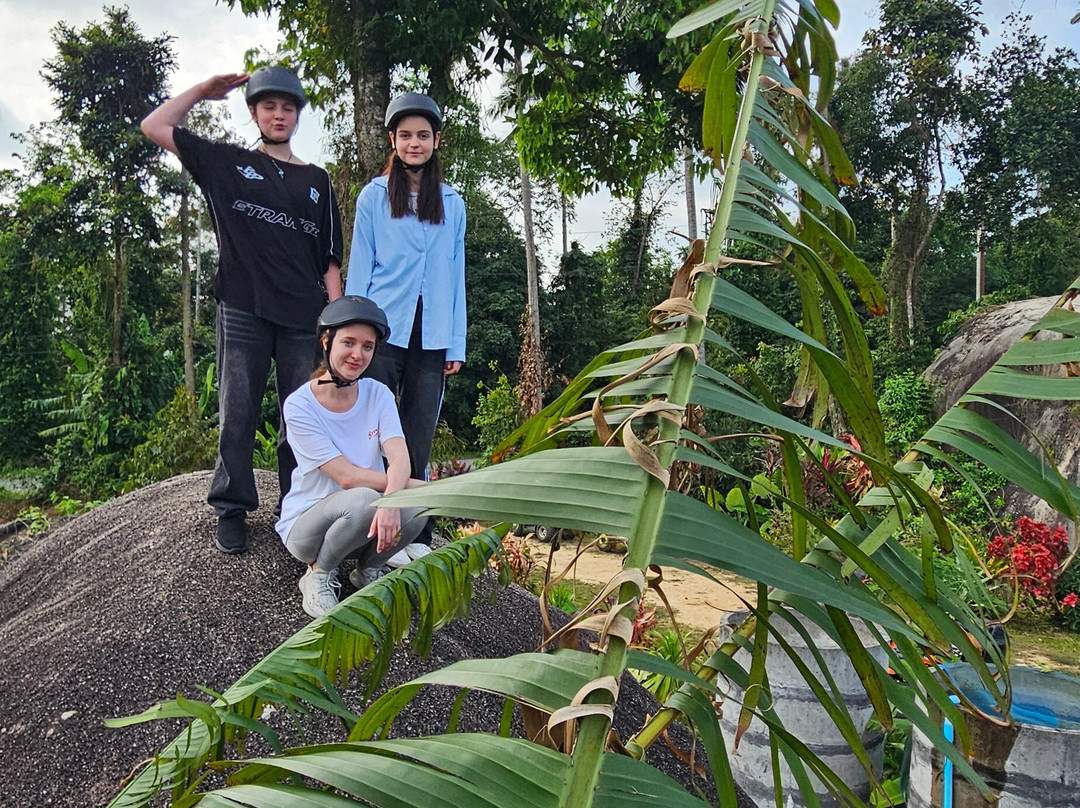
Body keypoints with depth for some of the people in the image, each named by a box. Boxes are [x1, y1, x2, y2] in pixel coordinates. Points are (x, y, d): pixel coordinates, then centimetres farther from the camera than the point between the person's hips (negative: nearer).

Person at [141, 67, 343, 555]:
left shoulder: (317, 182, 17)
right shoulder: (228, 164, 14)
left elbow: (330, 261, 13)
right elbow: (154, 127, 10)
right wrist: (203, 90, 14)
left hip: (304, 319, 1)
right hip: (243, 313, -1)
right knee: (237, 416, 1)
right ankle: (231, 511, 11)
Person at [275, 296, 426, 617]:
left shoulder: (378, 394, -4)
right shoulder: (300, 405, -16)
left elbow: (400, 460, -19)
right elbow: (346, 476, -21)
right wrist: (418, 485, -25)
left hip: (369, 520, 4)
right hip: (306, 523, -3)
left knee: (416, 507, -28)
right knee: (363, 501, -35)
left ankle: (367, 570, 3)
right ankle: (318, 576, -6)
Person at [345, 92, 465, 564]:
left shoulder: (452, 203, 14)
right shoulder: (374, 197, 6)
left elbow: (455, 276, 13)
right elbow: (359, 270, 4)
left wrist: (457, 344, 7)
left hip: (432, 339, 2)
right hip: (383, 331, -2)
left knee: (418, 440, 6)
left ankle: (416, 535, 14)